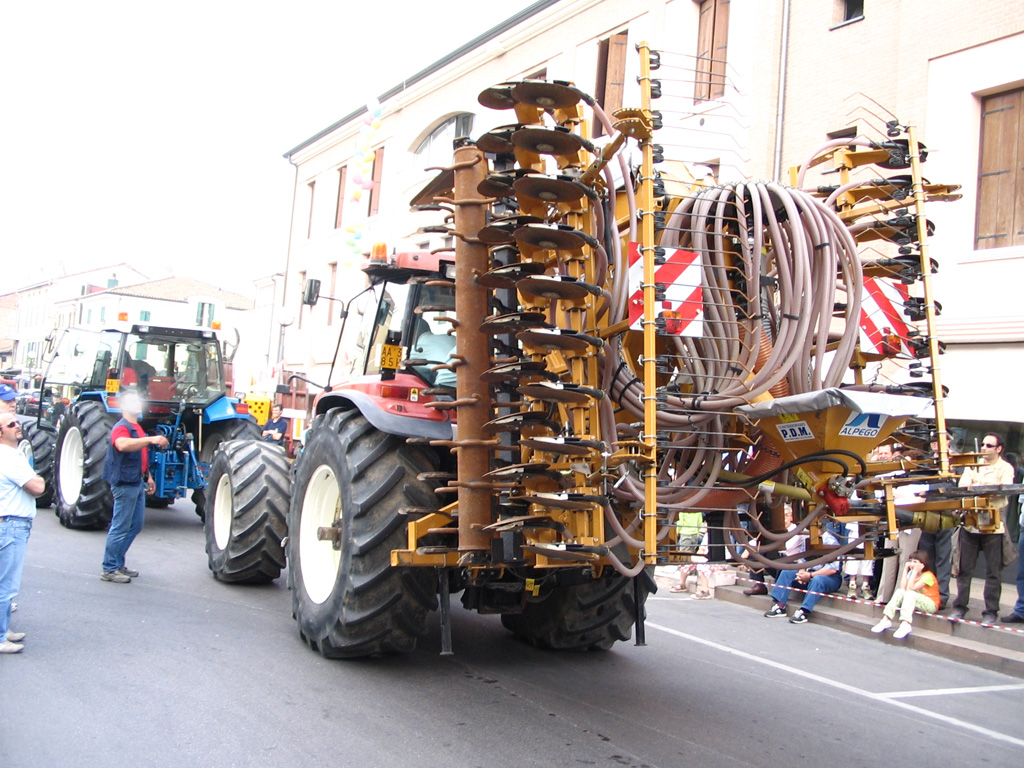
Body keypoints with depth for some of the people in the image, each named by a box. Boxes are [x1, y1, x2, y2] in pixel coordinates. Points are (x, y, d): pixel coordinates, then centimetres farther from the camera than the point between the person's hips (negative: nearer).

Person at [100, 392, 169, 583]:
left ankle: (118, 564, 24)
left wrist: (147, 477, 24)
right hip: (125, 483, -10)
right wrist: (151, 439, -47)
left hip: (137, 483, 10)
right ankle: (109, 569, 2)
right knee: (120, 527, -6)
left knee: (136, 525, 14)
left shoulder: (137, 428, 17)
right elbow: (123, 445, -38)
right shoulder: (121, 428, -14)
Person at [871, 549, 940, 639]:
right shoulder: (911, 573, 6)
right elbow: (902, 588, -9)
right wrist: (906, 569, -7)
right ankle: (886, 620, -26)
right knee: (900, 591, -17)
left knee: (909, 593, -31)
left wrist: (915, 571, -24)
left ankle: (905, 624, -47)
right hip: (915, 602, 7)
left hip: (931, 605, -7)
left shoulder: (928, 576, -15)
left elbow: (910, 588, -25)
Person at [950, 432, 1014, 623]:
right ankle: (960, 606, 14)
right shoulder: (973, 465, 13)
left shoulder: (1005, 468, 3)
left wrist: (976, 487, -24)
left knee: (993, 571, 1)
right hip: (970, 522, 3)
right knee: (964, 568, 6)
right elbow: (962, 486, 0)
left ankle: (991, 611, 8)